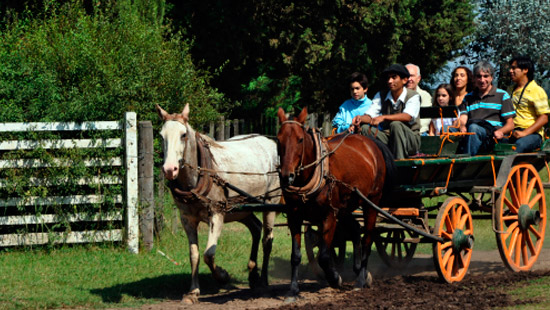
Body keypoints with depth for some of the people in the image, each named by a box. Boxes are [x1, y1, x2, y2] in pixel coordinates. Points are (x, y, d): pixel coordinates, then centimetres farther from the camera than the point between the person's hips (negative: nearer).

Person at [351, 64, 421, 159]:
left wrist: (384, 117, -40)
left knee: (395, 124, -34)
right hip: (388, 139, 4)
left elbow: (407, 116, -26)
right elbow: (370, 115, -4)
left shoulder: (413, 96, -7)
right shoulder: (381, 96, 8)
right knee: (365, 128, -19)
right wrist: (361, 118, -30)